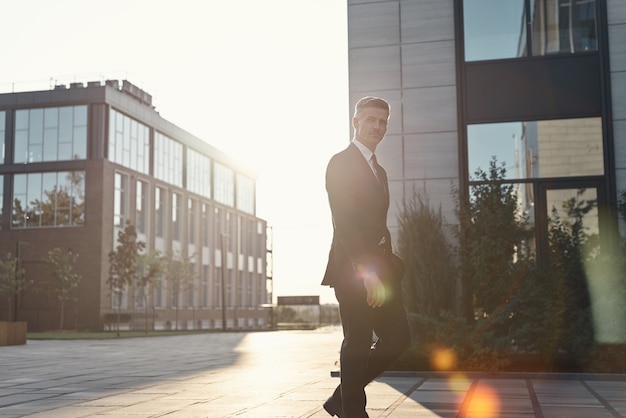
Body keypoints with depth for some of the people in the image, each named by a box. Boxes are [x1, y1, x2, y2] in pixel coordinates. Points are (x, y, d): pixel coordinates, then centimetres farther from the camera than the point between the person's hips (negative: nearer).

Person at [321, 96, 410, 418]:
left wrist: (388, 269, 11)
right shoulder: (341, 163, -6)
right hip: (353, 270, -8)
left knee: (397, 339, 6)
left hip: (378, 269, 8)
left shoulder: (379, 171, 22)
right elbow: (344, 223, -17)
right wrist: (368, 272, -23)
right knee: (358, 344, -4)